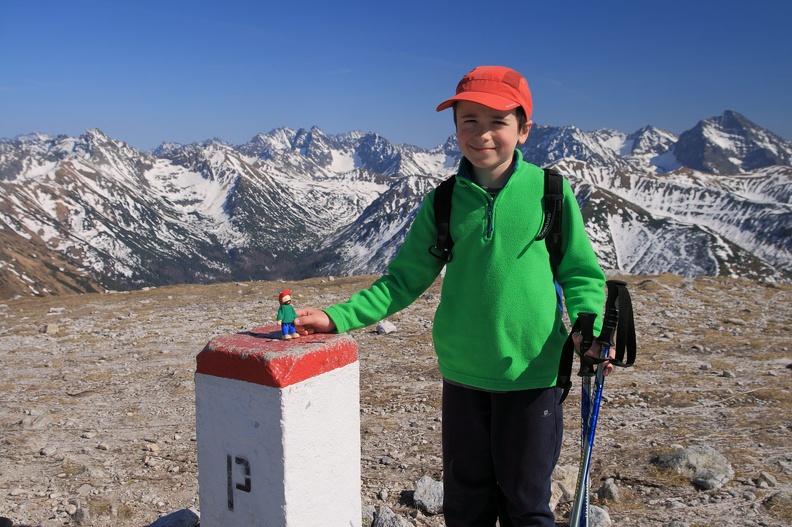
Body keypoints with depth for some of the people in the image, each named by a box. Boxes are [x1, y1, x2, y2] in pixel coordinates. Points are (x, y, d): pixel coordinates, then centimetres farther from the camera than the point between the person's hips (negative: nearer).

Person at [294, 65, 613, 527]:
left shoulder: (551, 191, -7)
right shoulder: (443, 202, -1)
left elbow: (580, 273, 0)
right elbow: (405, 280, 3)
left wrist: (590, 328, -19)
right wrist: (338, 317, -6)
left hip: (533, 375, -2)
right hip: (463, 375, 2)